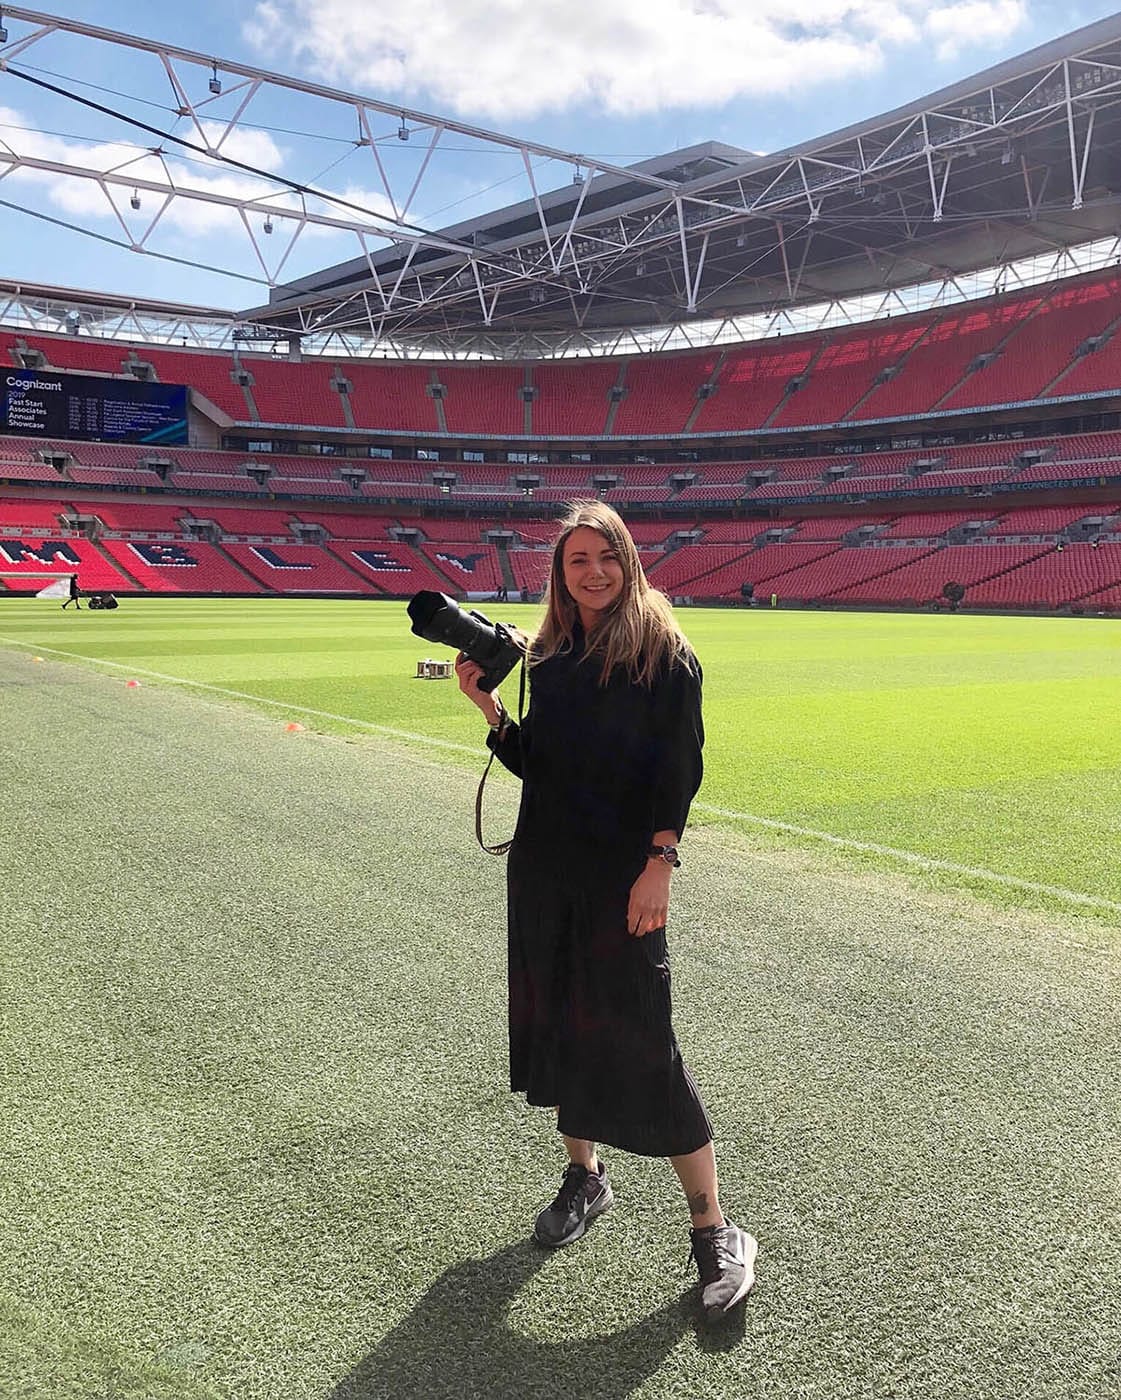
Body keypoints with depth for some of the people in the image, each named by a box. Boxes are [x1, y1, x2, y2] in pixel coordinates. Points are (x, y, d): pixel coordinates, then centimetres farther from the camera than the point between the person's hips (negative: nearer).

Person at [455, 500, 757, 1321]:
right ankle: (585, 1176, 36)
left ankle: (714, 1229, 8)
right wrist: (488, 705, 0)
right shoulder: (549, 656, 10)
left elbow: (682, 766, -10)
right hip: (543, 866, 6)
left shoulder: (662, 649, -7)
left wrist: (660, 862, -17)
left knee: (638, 1039, -6)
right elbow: (534, 763, 12)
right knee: (553, 1018, 14)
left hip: (622, 874, -6)